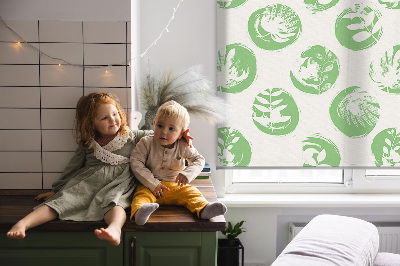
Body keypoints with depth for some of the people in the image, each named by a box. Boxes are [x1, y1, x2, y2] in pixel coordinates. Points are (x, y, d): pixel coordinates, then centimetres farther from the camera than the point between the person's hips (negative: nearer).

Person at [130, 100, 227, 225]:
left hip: (176, 186, 2)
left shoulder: (183, 147, -2)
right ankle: (139, 213, -60)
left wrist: (187, 174, -18)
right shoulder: (146, 143, -7)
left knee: (191, 192, -22)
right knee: (142, 194, -32)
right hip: (150, 186, -2)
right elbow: (136, 163, -11)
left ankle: (203, 209, -46)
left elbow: (199, 159, 4)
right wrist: (153, 184, -19)